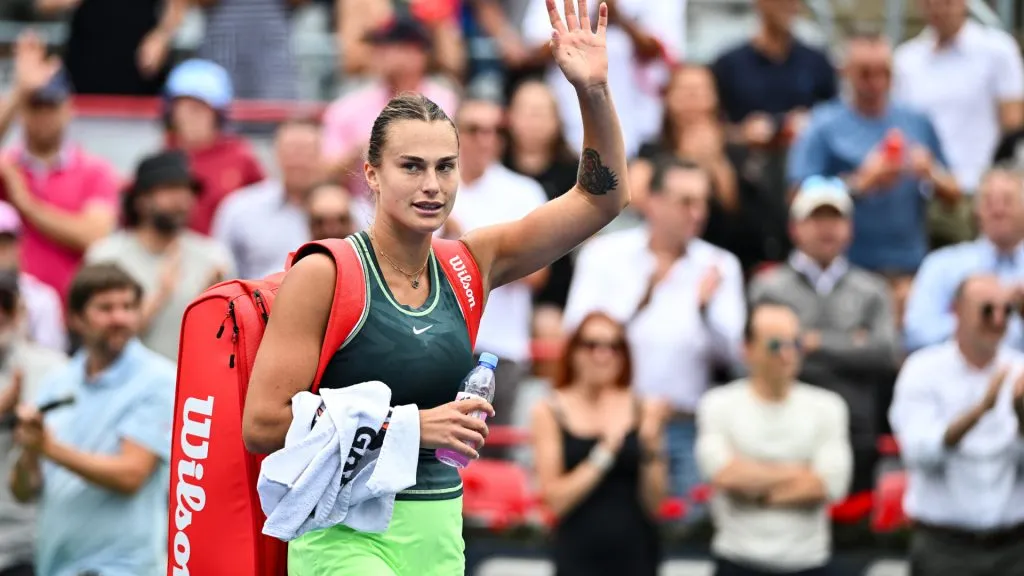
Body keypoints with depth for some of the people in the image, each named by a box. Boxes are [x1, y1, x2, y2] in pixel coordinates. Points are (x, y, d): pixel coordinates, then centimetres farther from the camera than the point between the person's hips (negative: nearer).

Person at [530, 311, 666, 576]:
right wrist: (603, 454, -14)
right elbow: (555, 498, -7)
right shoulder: (550, 412, 1)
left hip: (636, 555, 1)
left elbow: (654, 503, 1)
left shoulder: (641, 409, 2)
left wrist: (651, 447, -13)